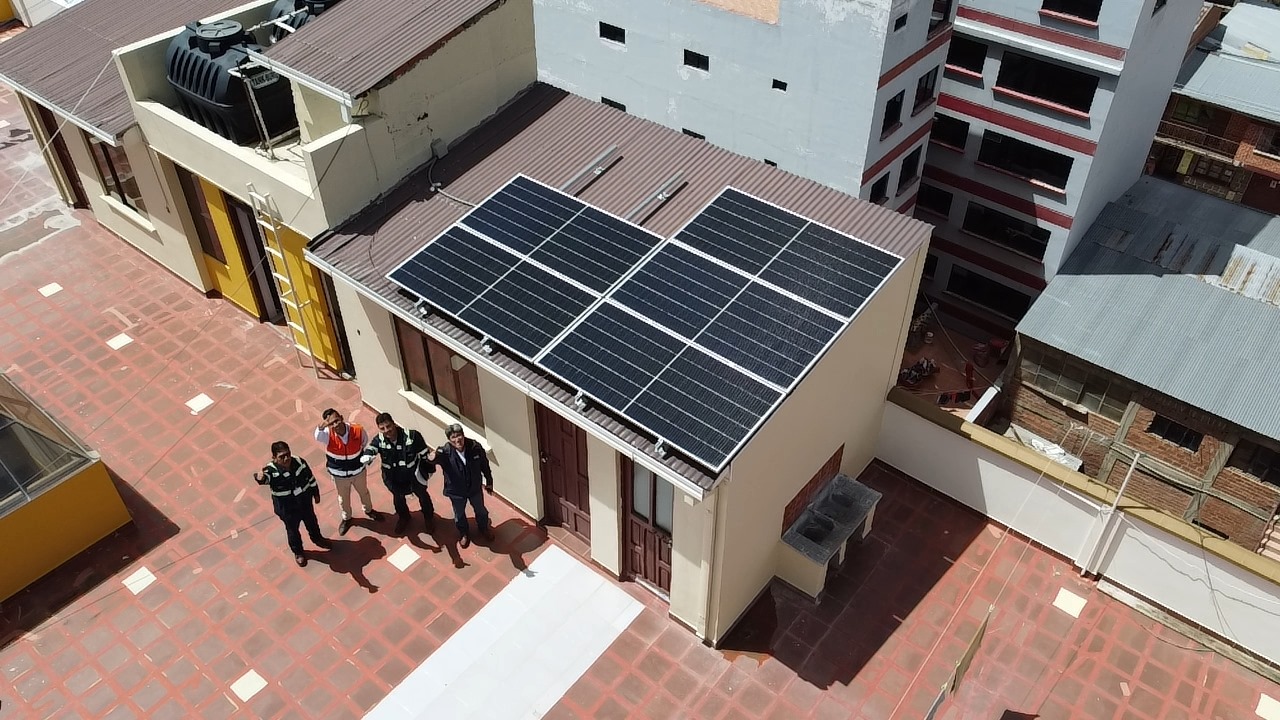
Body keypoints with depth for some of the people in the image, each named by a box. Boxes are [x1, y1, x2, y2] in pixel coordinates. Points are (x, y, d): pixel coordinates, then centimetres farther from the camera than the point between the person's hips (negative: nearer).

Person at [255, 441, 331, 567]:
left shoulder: (300, 462, -19)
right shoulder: (271, 470, -29)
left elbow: (310, 478, -3)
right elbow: (265, 477, -53)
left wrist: (316, 494, 8)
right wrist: (260, 478, -78)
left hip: (305, 501, 3)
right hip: (286, 508, -3)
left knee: (311, 521, 29)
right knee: (292, 529, 20)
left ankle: (317, 538, 60)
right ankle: (298, 552, 48)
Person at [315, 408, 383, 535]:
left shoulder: (358, 430, -26)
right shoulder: (328, 434, -29)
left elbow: (365, 446, -4)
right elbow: (317, 437, -54)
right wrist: (322, 425, -73)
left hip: (358, 471, 1)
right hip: (339, 474, -1)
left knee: (364, 492, 28)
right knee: (343, 498, 24)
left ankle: (368, 510, 60)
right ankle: (346, 518, 54)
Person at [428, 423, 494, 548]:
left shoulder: (475, 447, -23)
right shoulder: (445, 452, -30)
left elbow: (484, 464, -7)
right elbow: (437, 455, -54)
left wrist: (489, 481, 5)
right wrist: (432, 457, -79)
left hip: (475, 488, 1)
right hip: (456, 491, -1)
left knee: (481, 511, 26)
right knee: (459, 515, 24)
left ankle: (483, 528, 58)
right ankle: (464, 533, 55)